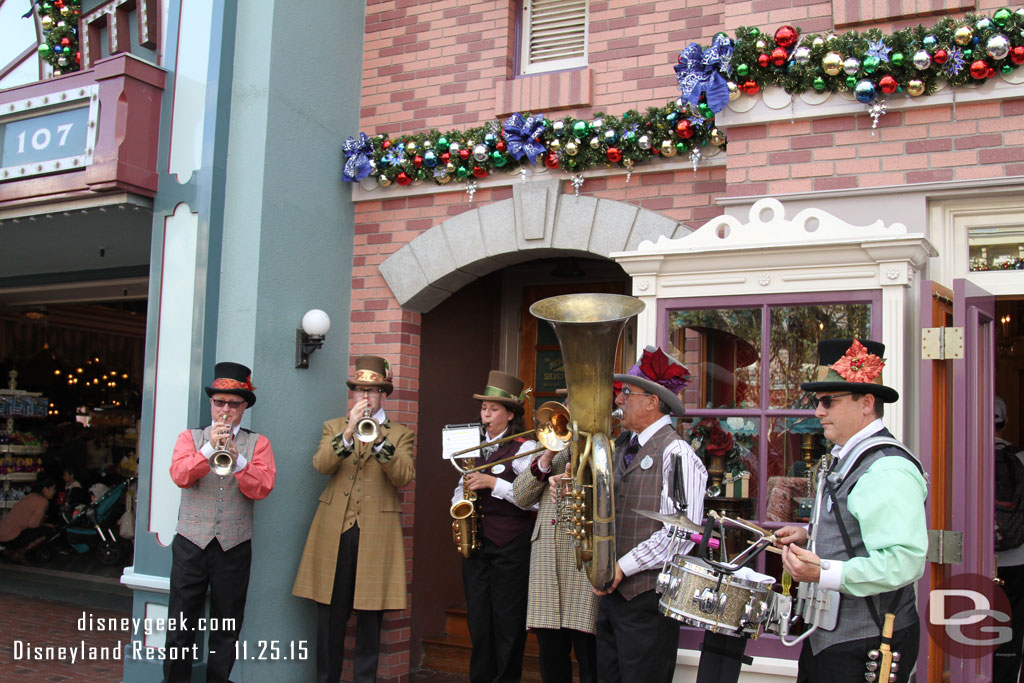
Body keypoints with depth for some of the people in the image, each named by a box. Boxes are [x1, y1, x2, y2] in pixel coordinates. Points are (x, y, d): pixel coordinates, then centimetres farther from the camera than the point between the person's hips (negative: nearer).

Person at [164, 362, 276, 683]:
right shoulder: (191, 438, 10)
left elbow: (262, 488, -8)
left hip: (234, 546, 0)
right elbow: (180, 476, -8)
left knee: (227, 628, 7)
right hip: (191, 543, 0)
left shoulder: (257, 443, 7)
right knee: (181, 626, 2)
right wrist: (210, 448, -19)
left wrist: (236, 458, -19)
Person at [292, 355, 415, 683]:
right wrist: (348, 434, -19)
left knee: (370, 617, 1)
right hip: (334, 532, 1)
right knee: (329, 616, 3)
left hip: (377, 533, -1)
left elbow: (404, 477, -7)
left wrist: (379, 441, -20)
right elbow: (321, 464, -5)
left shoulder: (400, 434, 10)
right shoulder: (334, 427, 14)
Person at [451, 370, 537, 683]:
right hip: (476, 540, 6)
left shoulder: (524, 447, -6)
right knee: (478, 619, 10)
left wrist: (492, 483, -19)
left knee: (508, 622, 0)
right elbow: (461, 487, 24)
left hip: (511, 544, -6)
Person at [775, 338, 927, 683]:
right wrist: (809, 539, 11)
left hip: (866, 646, -9)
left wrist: (824, 573, -35)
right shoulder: (847, 460, 13)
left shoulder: (888, 470, -20)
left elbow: (905, 561, -30)